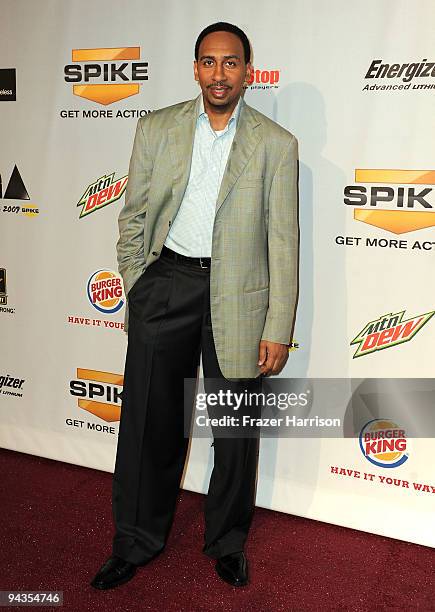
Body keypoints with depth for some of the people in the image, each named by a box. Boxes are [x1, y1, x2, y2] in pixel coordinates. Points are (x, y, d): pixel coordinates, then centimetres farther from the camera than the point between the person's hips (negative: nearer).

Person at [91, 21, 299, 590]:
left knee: (235, 431, 10)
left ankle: (228, 543, 32)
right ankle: (136, 542, 28)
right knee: (149, 422, 9)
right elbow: (133, 217, 9)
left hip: (237, 296, -1)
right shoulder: (156, 129, 5)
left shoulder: (276, 144, -1)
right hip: (166, 283, 2)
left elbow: (283, 242, -3)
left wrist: (278, 330, -6)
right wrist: (137, 291, 4)